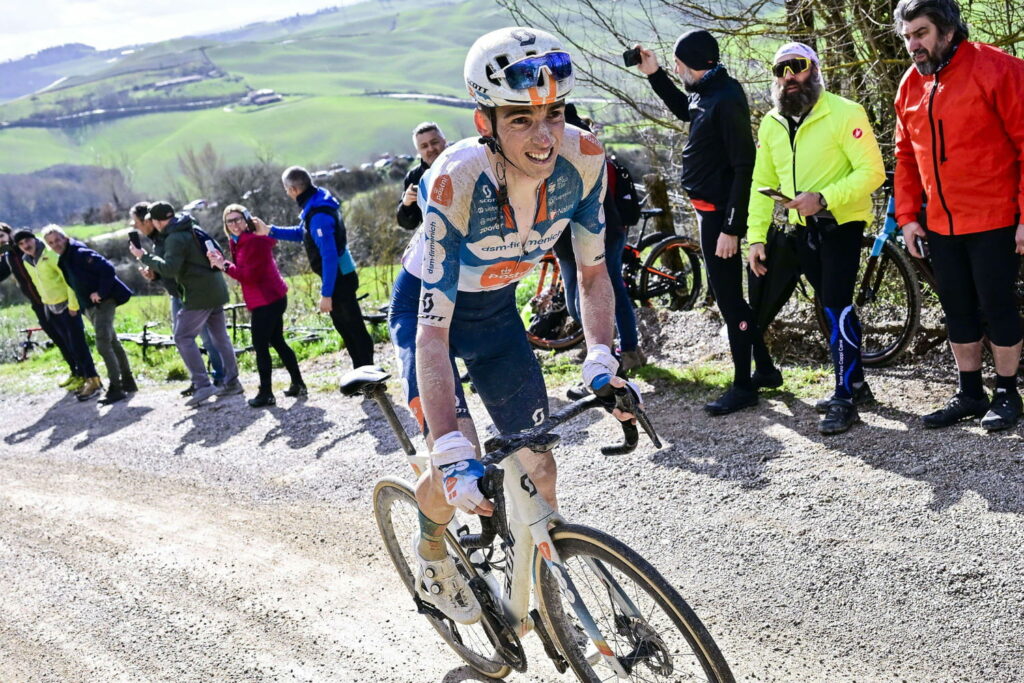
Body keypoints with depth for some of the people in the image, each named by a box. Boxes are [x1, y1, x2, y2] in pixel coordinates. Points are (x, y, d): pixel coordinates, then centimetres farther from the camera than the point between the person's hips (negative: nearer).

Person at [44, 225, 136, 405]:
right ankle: (128, 382, 26)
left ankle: (115, 388, -12)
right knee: (112, 343, 16)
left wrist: (101, 293, -21)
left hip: (103, 302, -9)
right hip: (89, 307, 9)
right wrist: (76, 305, 13)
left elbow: (108, 269, -23)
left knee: (103, 344, -15)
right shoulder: (62, 261, 11)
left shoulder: (81, 254, -16)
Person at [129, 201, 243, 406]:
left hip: (199, 295, -9)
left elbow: (169, 268, -23)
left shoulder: (175, 238, -14)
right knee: (220, 337, 13)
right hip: (217, 289, 9)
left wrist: (144, 257, -15)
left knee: (183, 337, -5)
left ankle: (203, 385, -10)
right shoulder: (191, 229, 16)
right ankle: (232, 382, 14)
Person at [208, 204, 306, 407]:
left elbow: (250, 275, -22)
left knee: (260, 345, -7)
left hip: (266, 301, -11)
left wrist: (224, 265, -18)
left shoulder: (256, 241, -18)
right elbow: (242, 271, 11)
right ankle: (298, 384, 23)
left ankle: (266, 393, -3)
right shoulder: (239, 242, 13)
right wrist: (220, 262, -3)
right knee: (277, 342, 16)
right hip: (273, 298, 11)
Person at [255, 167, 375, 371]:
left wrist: (326, 294, -25)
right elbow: (301, 233, 20)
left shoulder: (318, 215, -27)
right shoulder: (316, 202, 5)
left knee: (354, 328, -2)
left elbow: (329, 256, -28)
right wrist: (269, 231, 16)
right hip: (339, 277, 11)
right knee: (344, 326, 19)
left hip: (339, 279, -11)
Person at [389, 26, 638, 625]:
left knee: (537, 470, 0)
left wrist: (602, 359, -25)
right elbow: (434, 330, -39)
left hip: (496, 308, 4)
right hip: (428, 307, -4)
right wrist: (452, 451, -47)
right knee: (460, 477, -16)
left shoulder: (582, 159, -26)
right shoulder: (456, 183, -38)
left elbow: (593, 271, -10)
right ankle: (431, 551, 18)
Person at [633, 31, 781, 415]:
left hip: (719, 211, -10)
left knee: (728, 297, -2)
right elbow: (684, 110, 33)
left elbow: (743, 167, -22)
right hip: (709, 208, 10)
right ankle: (765, 369, 27)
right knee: (730, 294, 16)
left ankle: (744, 387, 8)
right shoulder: (706, 92, 8)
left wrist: (731, 227, -23)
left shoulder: (727, 99, -20)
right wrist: (654, 75, 22)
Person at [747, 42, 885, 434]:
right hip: (804, 226, 7)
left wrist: (823, 198, -30)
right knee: (834, 307, 14)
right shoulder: (770, 125, 6)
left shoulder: (844, 114, -15)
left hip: (841, 221, -6)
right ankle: (855, 384, 26)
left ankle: (845, 398, -5)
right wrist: (756, 236, 2)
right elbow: (762, 184, 9)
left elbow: (872, 172, -20)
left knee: (837, 305, -13)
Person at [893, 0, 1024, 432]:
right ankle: (969, 394, 24)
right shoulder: (910, 86, 7)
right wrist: (907, 216, 8)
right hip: (940, 225, 6)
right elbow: (906, 157, 15)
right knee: (958, 312, 12)